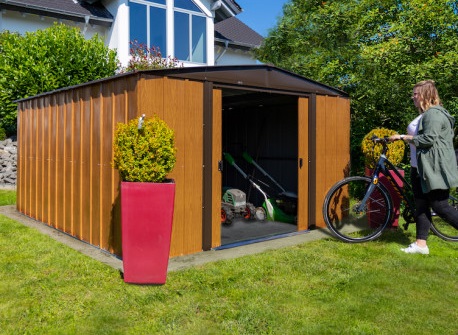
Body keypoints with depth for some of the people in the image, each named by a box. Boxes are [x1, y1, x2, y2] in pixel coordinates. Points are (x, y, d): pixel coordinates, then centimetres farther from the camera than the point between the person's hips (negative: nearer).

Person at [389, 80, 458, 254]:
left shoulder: (434, 113, -15)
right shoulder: (424, 114, 19)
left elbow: (428, 139, -24)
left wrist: (403, 137, -18)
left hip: (435, 169, -11)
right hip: (420, 168, 11)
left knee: (440, 207, -6)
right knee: (421, 206, 10)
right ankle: (421, 244, 15)